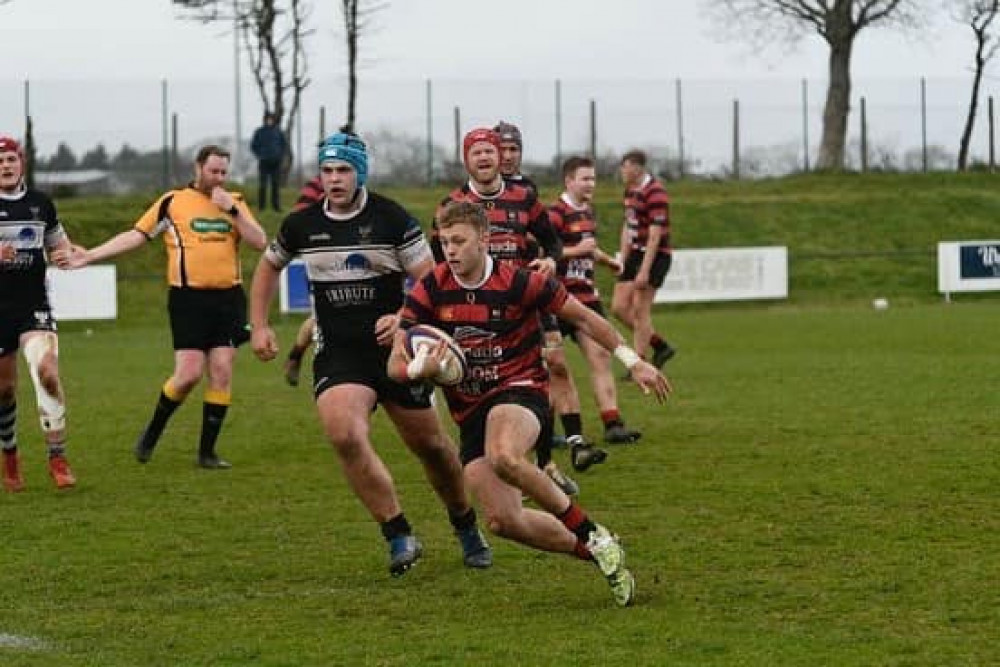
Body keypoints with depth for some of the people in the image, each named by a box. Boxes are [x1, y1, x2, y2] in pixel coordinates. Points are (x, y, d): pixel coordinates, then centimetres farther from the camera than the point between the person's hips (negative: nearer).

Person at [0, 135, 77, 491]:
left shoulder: (40, 204, 8)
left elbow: (60, 245, 22)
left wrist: (67, 255, -2)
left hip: (34, 305, 1)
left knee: (47, 373, -18)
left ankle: (57, 458, -13)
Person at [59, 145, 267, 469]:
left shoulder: (234, 202, 11)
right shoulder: (173, 202, 3)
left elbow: (259, 242, 1)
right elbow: (136, 235, 4)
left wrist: (232, 210, -9)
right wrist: (91, 255, -2)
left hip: (228, 298, 3)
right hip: (189, 299, -3)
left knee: (222, 373, -2)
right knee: (189, 373, -11)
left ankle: (207, 451, 6)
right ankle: (152, 433, 13)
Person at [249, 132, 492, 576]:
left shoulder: (392, 219, -8)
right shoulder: (301, 225, 2)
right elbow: (269, 266, 22)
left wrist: (405, 319, -24)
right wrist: (259, 326, 14)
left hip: (394, 348, -1)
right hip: (336, 353, 1)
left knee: (430, 445, 9)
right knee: (344, 435, -25)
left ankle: (466, 528, 35)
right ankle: (399, 536, -16)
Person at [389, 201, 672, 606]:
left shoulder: (518, 284, -11)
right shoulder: (430, 291, -3)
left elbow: (582, 317, 2)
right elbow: (396, 364, -3)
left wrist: (632, 362, 2)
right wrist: (423, 367, -26)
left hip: (519, 391, -4)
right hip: (469, 414, 4)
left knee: (503, 457, -39)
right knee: (502, 521, -10)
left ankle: (592, 534, -22)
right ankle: (594, 552, 13)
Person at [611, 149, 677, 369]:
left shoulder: (655, 193, -18)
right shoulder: (630, 190, 10)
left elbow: (655, 235, -21)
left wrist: (644, 270, -24)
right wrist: (622, 261, 13)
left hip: (654, 256, -9)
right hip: (636, 253, 9)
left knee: (640, 309, -9)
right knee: (619, 307, 6)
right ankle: (661, 346, 18)